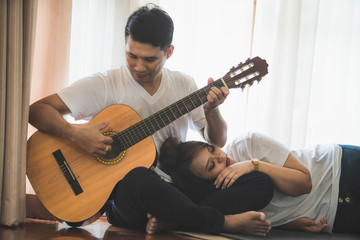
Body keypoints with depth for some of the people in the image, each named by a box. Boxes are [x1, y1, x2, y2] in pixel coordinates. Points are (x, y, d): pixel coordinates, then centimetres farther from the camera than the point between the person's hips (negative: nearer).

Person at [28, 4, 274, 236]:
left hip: (177, 190, 5)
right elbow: (37, 110, -8)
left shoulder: (183, 84, 9)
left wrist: (211, 110, -8)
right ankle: (224, 223, -24)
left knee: (262, 184, -13)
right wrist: (75, 133, -25)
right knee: (138, 178, -42)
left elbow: (218, 141, 13)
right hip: (123, 193, -4)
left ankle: (166, 219, -26)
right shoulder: (105, 85, -4)